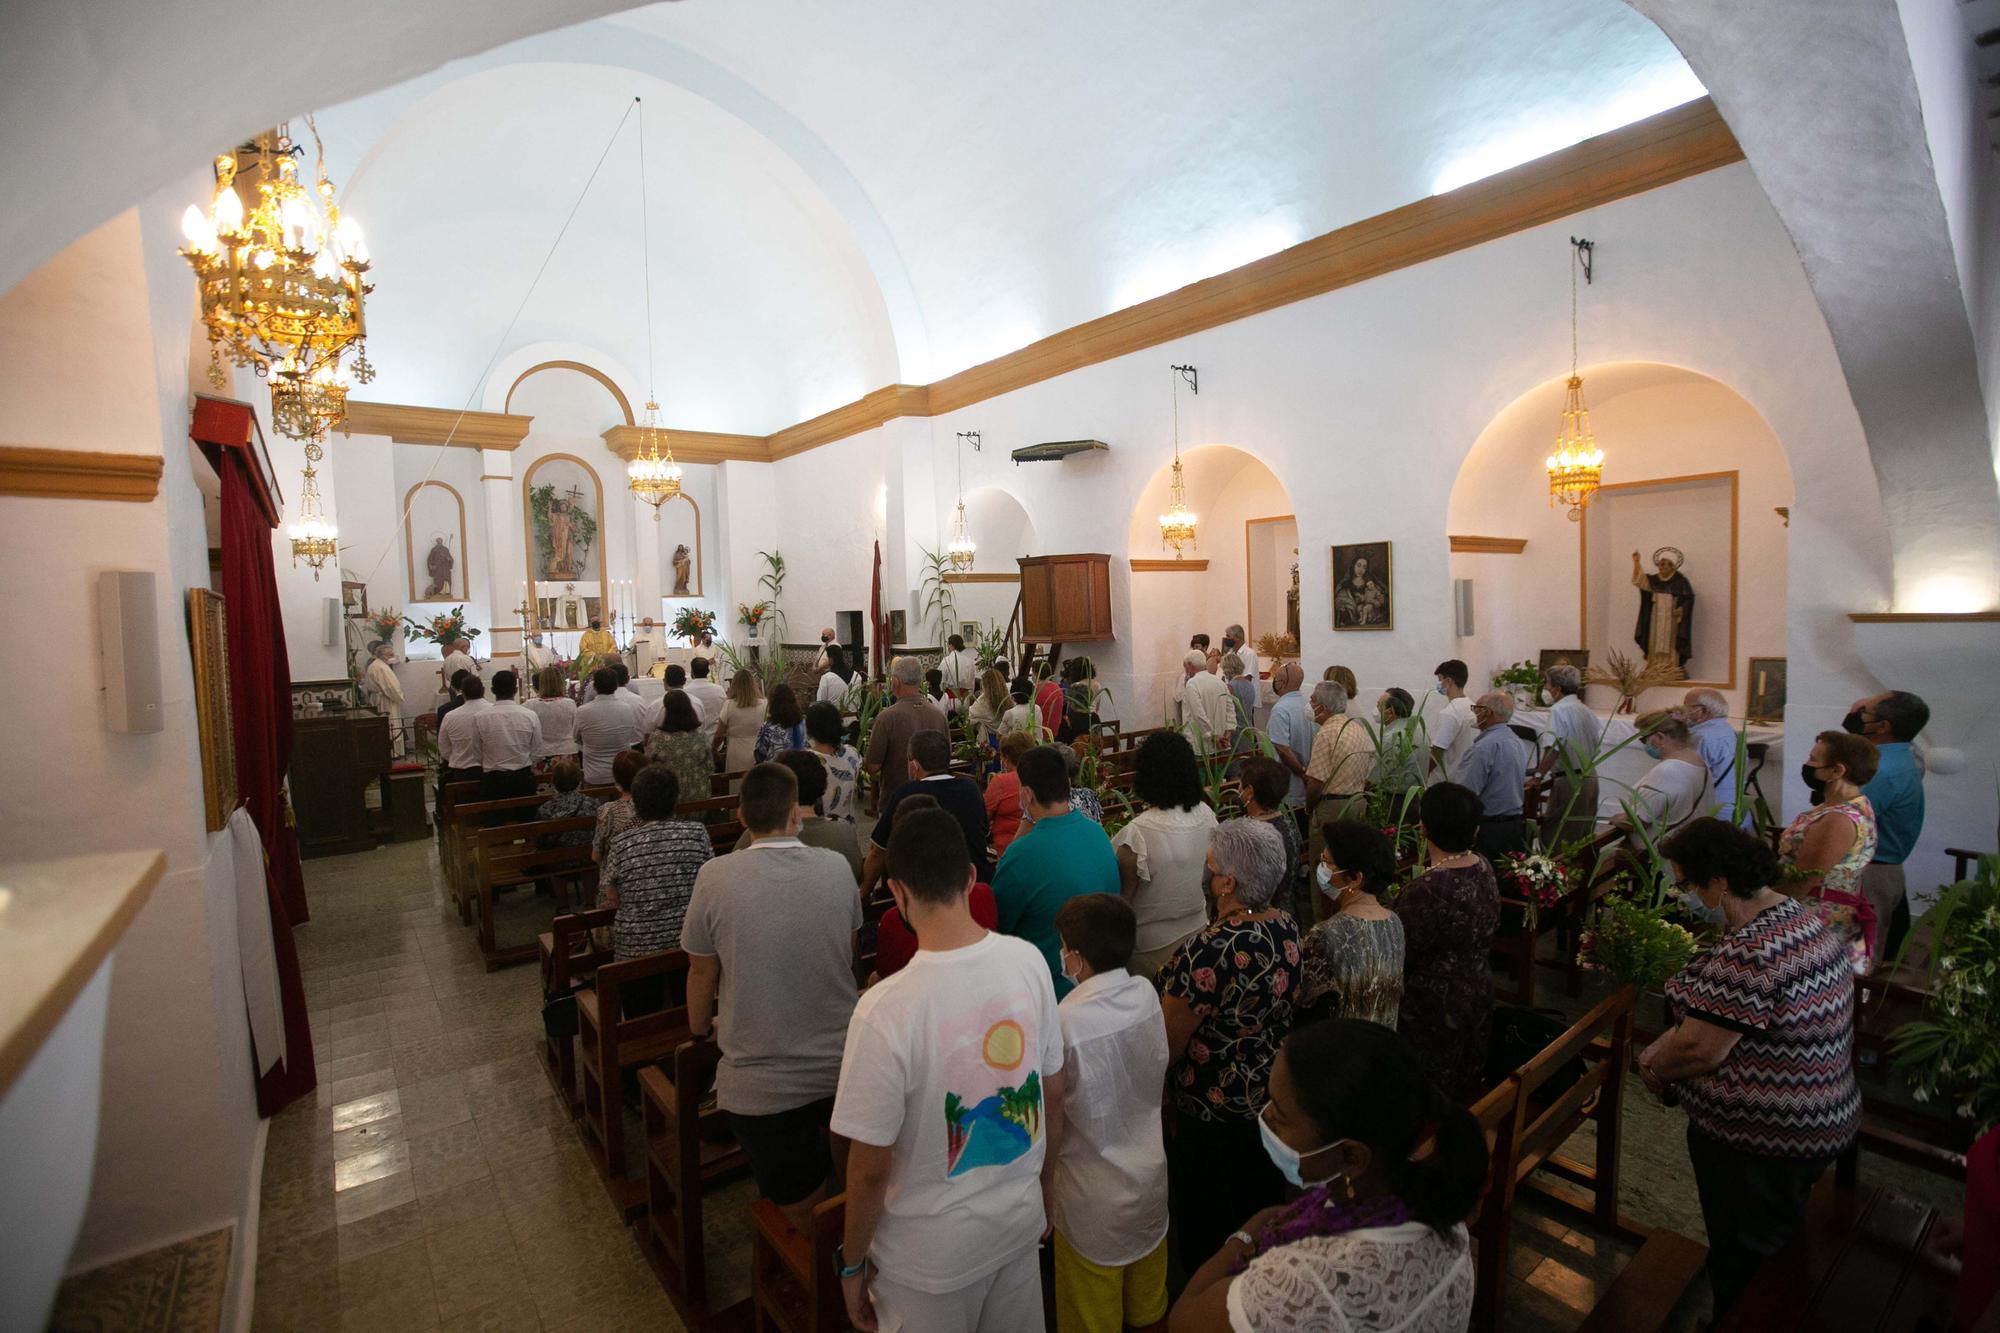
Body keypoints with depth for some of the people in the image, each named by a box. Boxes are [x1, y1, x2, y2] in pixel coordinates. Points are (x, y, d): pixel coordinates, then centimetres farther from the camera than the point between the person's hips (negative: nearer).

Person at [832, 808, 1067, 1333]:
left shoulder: (884, 1011, -30)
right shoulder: (1030, 961, -15)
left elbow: (871, 1169, -18)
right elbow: (1054, 1098, -2)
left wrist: (852, 1262, 0)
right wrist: (1042, 1192, 15)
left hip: (932, 1255, -4)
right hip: (1021, 1222, 4)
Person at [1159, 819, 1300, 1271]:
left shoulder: (1213, 948, -32)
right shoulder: (1288, 929, -8)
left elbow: (1169, 1041, -24)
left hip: (1214, 1106, -7)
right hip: (1275, 1095, 8)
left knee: (1208, 1234, 16)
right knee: (1261, 1214, 29)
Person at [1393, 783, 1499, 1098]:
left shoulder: (1428, 891, -35)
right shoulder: (1484, 868, -8)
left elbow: (1396, 956, -24)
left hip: (1434, 1008, -8)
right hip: (1477, 993, 8)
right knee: (1460, 1077, 27)